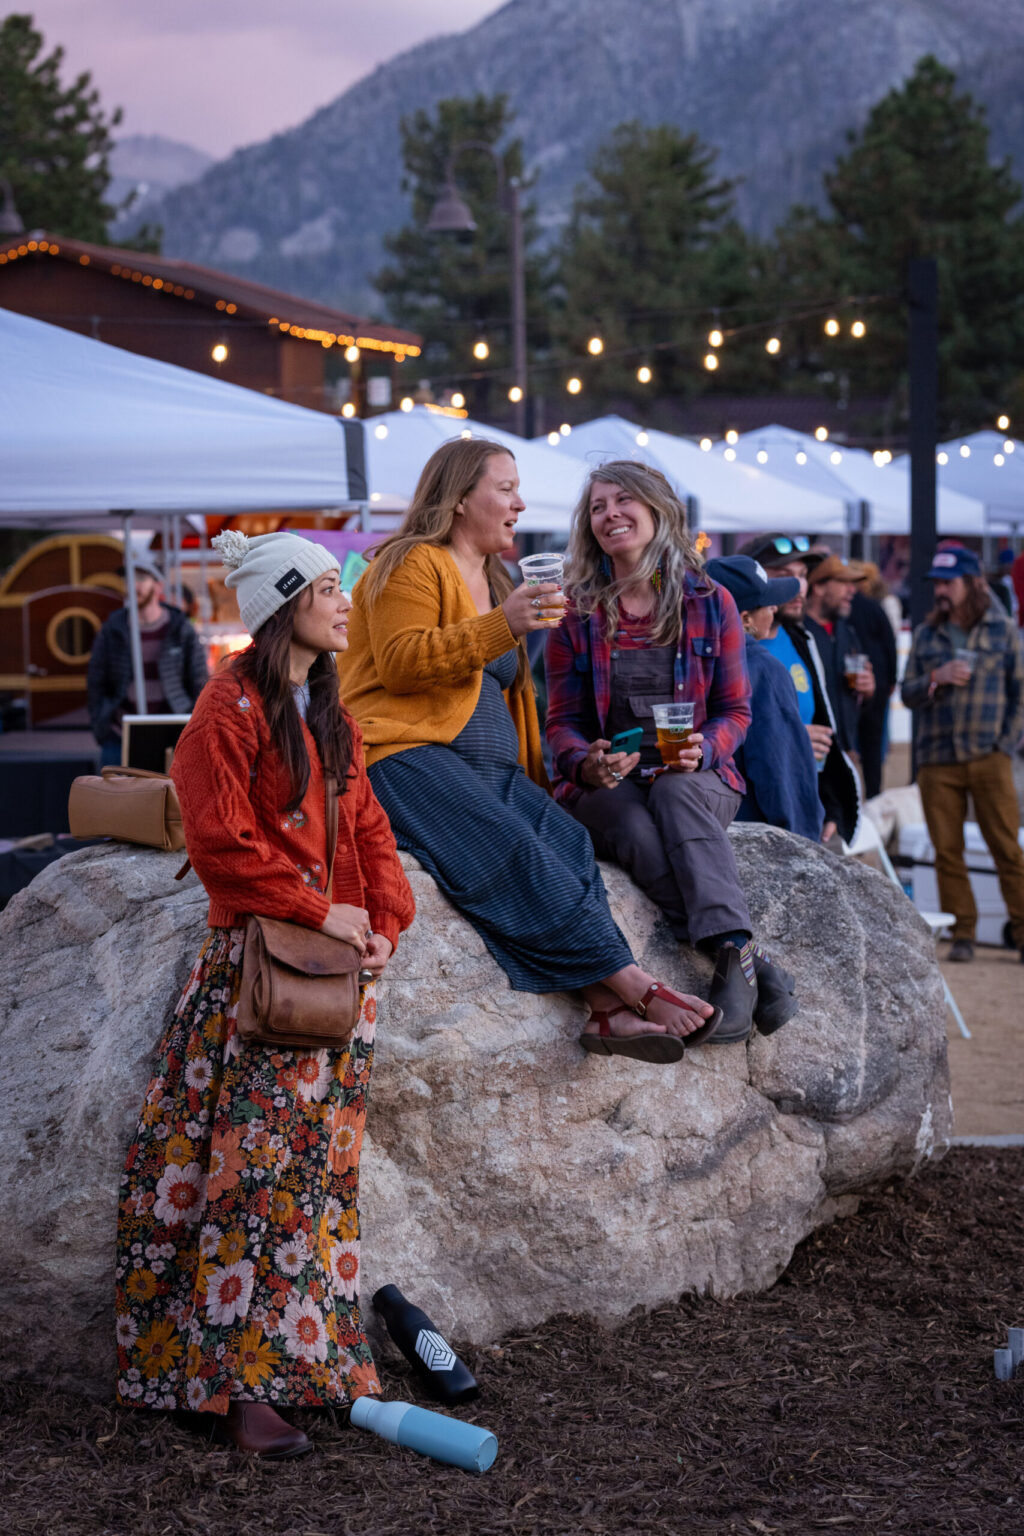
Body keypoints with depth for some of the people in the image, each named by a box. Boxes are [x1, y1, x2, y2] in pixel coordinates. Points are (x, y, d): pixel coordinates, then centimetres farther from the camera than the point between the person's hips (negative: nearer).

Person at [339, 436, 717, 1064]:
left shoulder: (494, 580, 28)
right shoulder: (413, 565, 0)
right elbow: (399, 664, -15)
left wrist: (533, 775, 20)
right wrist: (500, 627, -23)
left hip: (488, 769, 8)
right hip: (406, 757, -8)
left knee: (567, 841, -22)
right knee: (510, 850, -30)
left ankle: (609, 1009, -37)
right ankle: (633, 983, -33)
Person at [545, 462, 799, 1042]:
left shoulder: (710, 603, 8)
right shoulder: (577, 614, 9)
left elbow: (735, 710, 8)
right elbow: (563, 722, 8)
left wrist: (701, 750, -15)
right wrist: (586, 764, -16)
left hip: (696, 778, 0)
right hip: (605, 785, 0)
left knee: (676, 794, -37)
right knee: (636, 828, -35)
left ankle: (732, 956, -51)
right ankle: (753, 961, -45)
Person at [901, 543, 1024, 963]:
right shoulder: (926, 634, 11)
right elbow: (907, 693, 10)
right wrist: (936, 679, -9)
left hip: (989, 758, -2)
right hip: (936, 761, 2)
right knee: (947, 851, 1)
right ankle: (962, 934, 9)